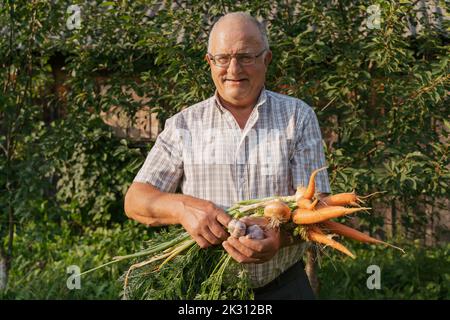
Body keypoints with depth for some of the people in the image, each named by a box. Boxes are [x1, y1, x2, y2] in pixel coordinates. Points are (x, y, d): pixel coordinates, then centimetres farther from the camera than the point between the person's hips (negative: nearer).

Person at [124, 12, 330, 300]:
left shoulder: (299, 117, -1)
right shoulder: (184, 125, 1)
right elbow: (136, 201, -3)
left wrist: (280, 235, -31)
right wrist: (183, 208, -25)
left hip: (283, 287, 0)